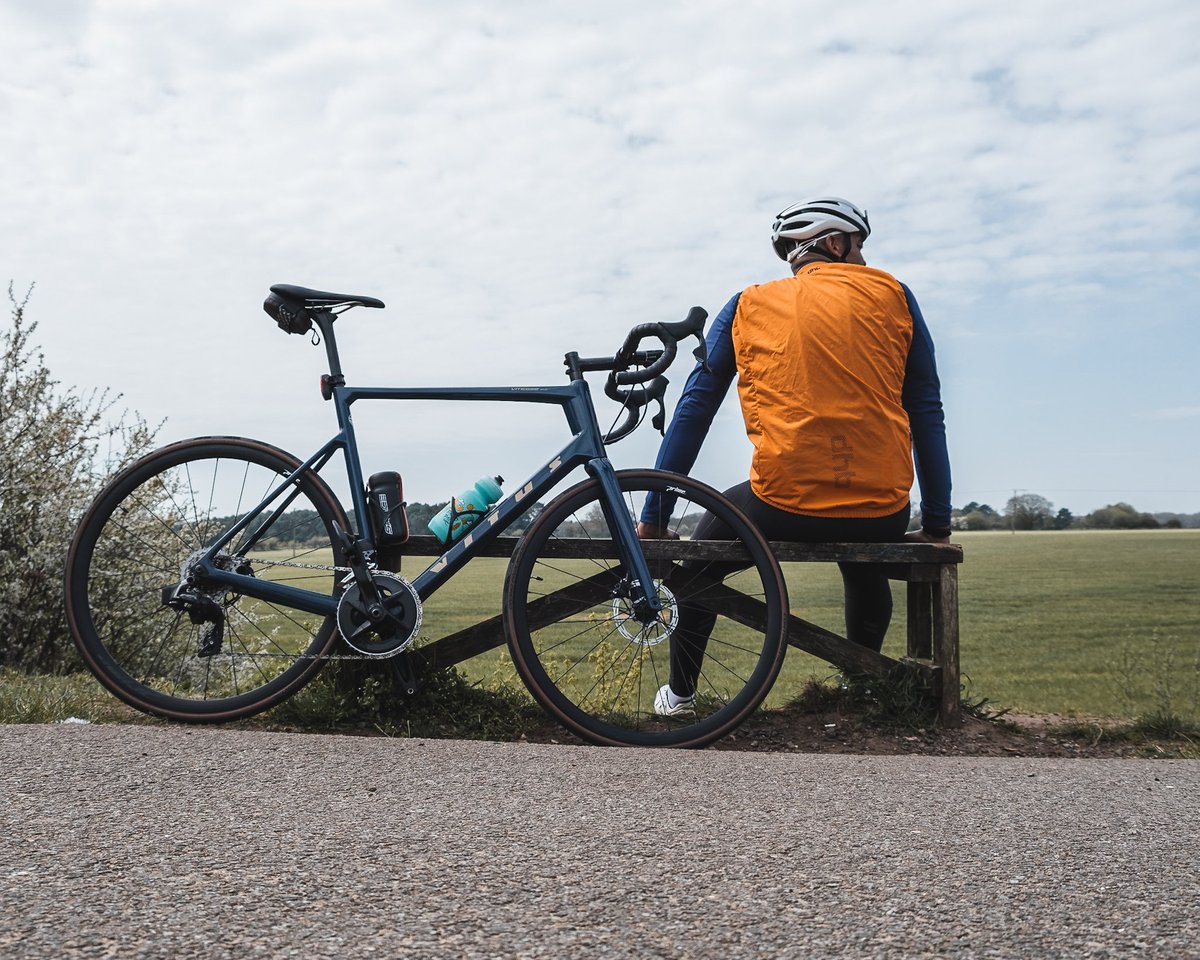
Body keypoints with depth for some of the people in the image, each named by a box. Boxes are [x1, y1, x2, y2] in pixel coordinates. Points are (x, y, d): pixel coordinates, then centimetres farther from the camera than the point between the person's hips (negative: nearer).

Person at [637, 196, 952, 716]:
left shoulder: (747, 306, 13)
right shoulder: (892, 295, 12)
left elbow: (693, 412, 9)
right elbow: (927, 414, 10)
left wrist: (653, 519, 14)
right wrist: (937, 527, 17)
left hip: (784, 504, -1)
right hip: (883, 512, 1)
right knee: (865, 568, 38)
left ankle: (679, 693, 35)